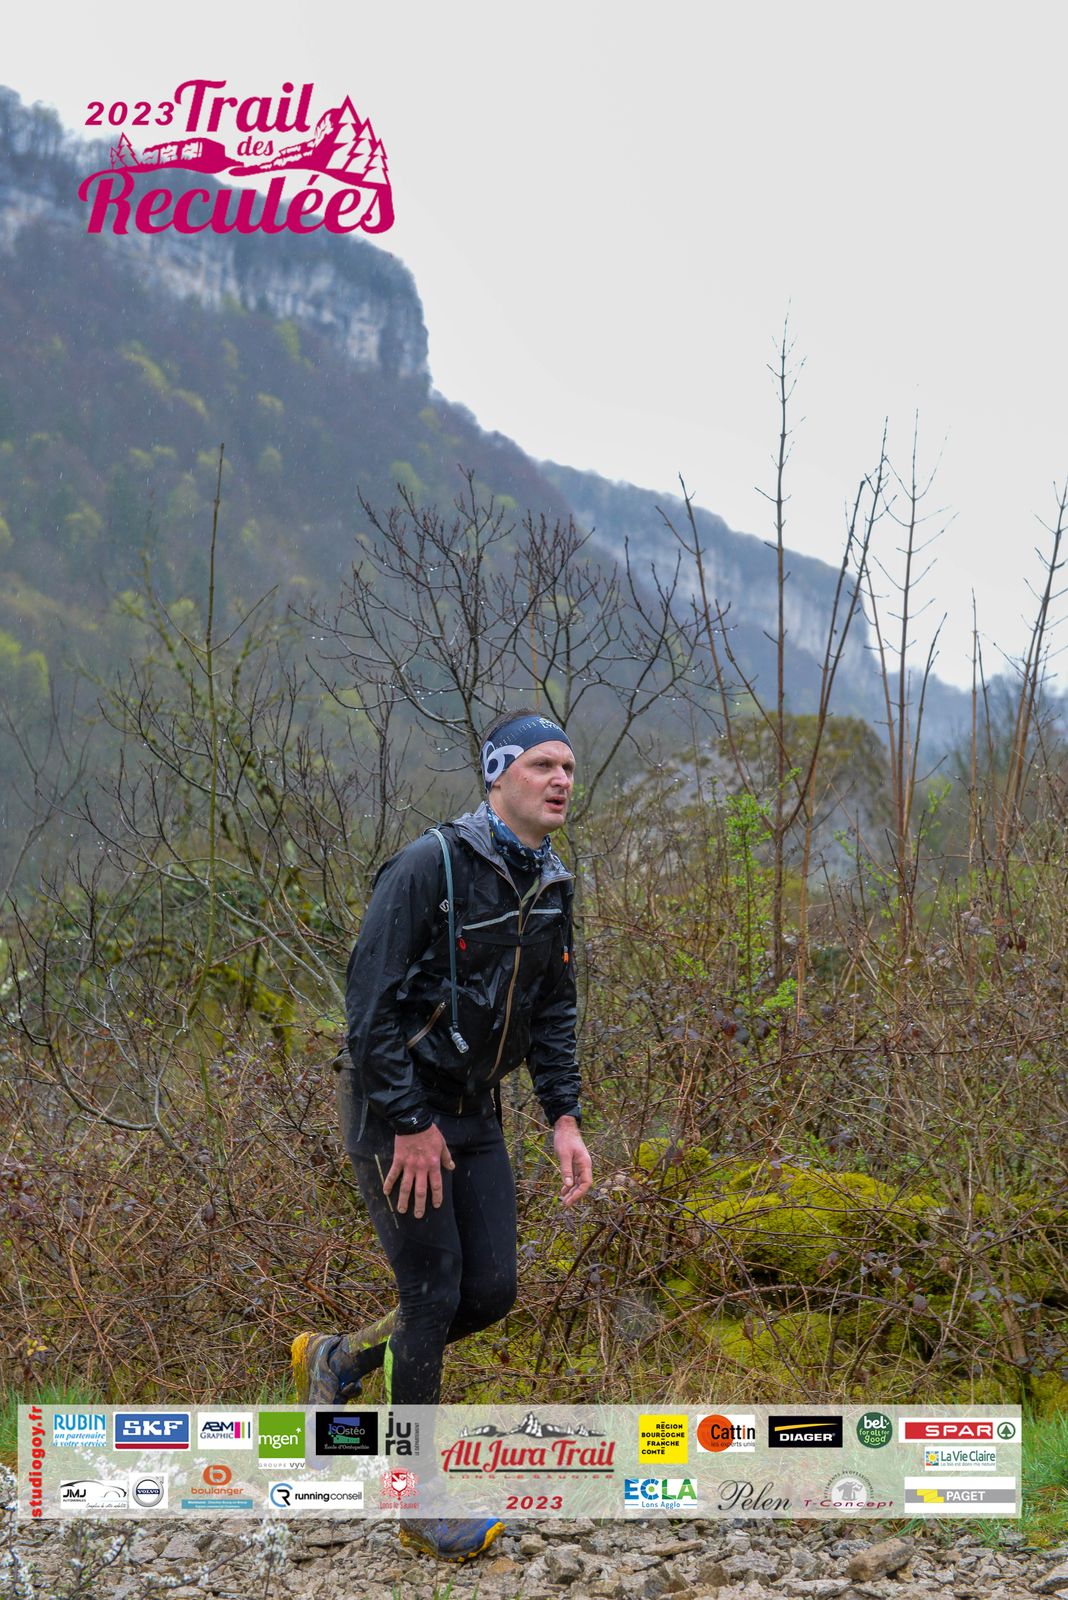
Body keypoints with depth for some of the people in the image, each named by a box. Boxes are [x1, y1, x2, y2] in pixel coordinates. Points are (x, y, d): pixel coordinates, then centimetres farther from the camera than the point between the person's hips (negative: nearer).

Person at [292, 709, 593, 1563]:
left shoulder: (550, 886, 6)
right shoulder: (430, 867, -19)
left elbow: (553, 1012, 14)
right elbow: (371, 1002, -21)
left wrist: (565, 1118, 3)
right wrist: (410, 1126, -20)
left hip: (473, 1112, 8)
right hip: (394, 1111, -8)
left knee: (492, 1289, 3)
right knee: (435, 1292, -6)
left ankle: (339, 1360, 27)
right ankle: (425, 1502, 8)